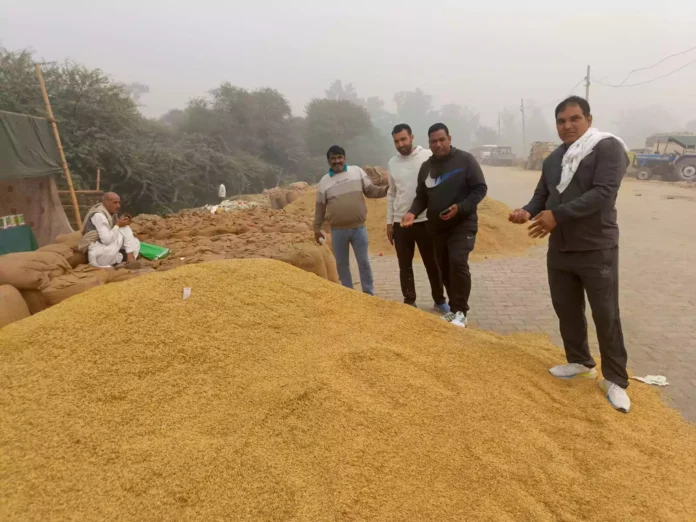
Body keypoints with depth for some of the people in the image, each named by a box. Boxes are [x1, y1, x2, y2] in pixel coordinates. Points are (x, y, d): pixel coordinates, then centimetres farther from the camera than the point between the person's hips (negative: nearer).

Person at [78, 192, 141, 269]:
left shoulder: (113, 214, 8)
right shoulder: (99, 215, -19)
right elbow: (107, 240, -27)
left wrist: (123, 223, -8)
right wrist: (118, 225, -17)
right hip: (97, 256, -9)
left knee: (135, 242, 1)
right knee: (123, 230, -16)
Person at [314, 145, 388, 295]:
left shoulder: (357, 171, 2)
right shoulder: (324, 181, 3)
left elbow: (370, 190, 5)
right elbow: (320, 207, 8)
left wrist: (387, 189, -13)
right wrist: (317, 228, 9)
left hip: (359, 228, -1)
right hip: (338, 231, 1)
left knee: (364, 262, 6)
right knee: (342, 264, 10)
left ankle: (369, 294, 18)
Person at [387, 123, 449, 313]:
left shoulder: (428, 156, -6)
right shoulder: (392, 163, 6)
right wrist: (389, 221, 11)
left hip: (426, 220, -3)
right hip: (401, 223, 3)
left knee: (433, 264, 9)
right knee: (405, 266, 11)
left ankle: (440, 300, 25)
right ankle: (409, 301, 25)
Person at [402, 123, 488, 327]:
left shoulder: (465, 160, -6)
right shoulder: (426, 167, 8)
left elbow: (480, 188, -8)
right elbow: (421, 196, 11)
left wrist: (460, 208, -22)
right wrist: (413, 212, -10)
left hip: (462, 224, -5)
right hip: (437, 227, 5)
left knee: (458, 263, -20)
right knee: (445, 269, 9)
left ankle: (461, 312, -8)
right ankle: (454, 309, 23)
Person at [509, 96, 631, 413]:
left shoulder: (608, 148, -10)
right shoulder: (553, 159, 12)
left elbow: (604, 193, -23)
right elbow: (541, 195, 13)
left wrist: (557, 215, -29)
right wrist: (529, 211, -11)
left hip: (597, 250, -6)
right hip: (559, 250, 7)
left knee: (606, 316, 2)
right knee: (566, 310, 16)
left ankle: (615, 380, 17)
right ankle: (580, 361, 36)